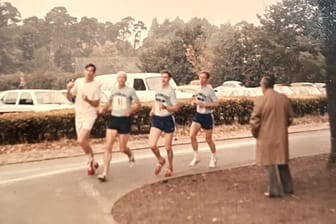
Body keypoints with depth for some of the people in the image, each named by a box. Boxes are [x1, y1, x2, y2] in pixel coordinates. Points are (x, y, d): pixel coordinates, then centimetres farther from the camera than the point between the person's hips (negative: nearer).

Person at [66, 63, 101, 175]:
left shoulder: (96, 84, -7)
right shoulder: (78, 81, 4)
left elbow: (96, 104, -8)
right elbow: (70, 98, 8)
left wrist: (87, 100, -27)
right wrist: (68, 90, -12)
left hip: (89, 115, -5)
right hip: (78, 115, 5)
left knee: (81, 140, -19)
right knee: (84, 142, 11)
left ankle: (91, 161, 6)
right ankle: (92, 163, 31)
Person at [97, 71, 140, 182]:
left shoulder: (130, 90, -4)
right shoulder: (113, 90, 9)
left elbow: (138, 104, -1)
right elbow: (109, 102, 21)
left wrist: (131, 110, -20)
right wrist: (103, 108, 1)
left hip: (125, 120, -3)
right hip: (113, 118, 3)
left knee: (122, 148, 4)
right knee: (108, 146, -8)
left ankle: (131, 155, 41)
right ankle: (105, 173, -5)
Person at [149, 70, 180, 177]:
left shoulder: (171, 91, -11)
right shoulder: (158, 89, 7)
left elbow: (176, 108, -15)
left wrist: (165, 107, -32)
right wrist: (152, 110, 7)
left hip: (168, 120, -4)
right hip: (157, 119, 5)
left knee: (168, 147, 5)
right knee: (152, 145, -8)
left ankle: (170, 167, 30)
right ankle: (160, 161, 22)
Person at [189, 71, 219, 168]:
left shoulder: (210, 90, -13)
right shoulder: (200, 89, 8)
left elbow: (216, 103, -17)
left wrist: (204, 104, -24)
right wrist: (195, 102, 2)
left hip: (207, 116, -6)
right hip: (198, 115, 6)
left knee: (208, 139, 6)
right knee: (192, 135, -7)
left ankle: (213, 158, 28)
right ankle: (196, 157, 9)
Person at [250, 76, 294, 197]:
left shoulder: (260, 100, -15)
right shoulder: (284, 98, 0)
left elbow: (254, 120, -12)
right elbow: (290, 118, 8)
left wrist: (255, 133, 4)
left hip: (266, 137, -4)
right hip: (281, 135, 5)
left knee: (269, 162, 7)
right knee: (282, 161, 18)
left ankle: (274, 190, 10)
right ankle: (288, 187, 26)